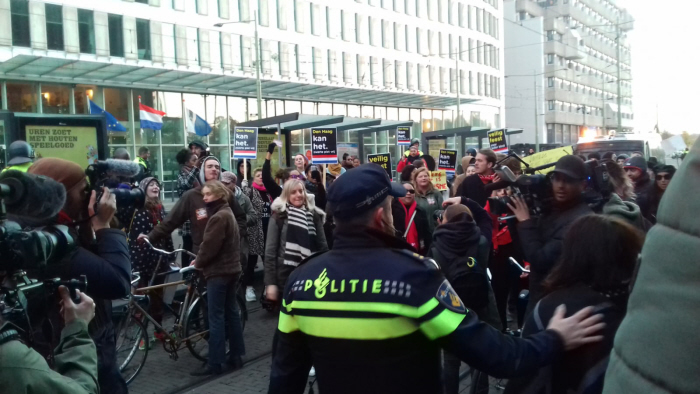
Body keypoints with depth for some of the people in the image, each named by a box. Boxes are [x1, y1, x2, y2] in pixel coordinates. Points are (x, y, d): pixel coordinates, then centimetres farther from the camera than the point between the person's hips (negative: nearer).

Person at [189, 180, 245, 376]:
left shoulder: (218, 217, -18)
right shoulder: (227, 213, 15)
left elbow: (209, 245, -20)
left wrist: (198, 262, -2)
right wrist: (201, 261, 9)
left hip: (219, 271, -10)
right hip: (232, 269, 10)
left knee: (216, 317, -5)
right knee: (231, 312, 13)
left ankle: (214, 363, 0)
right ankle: (236, 356, 19)